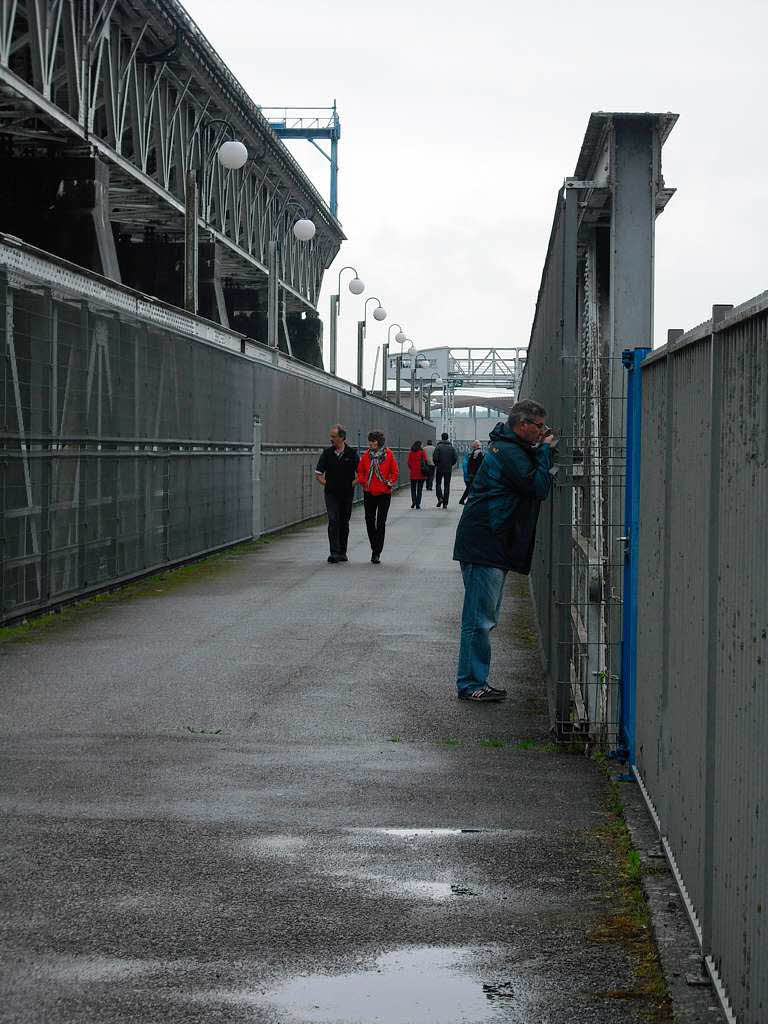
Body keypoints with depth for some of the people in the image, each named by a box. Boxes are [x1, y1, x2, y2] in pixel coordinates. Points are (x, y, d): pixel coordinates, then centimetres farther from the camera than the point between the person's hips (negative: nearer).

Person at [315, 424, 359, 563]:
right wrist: (326, 483, -1)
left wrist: (352, 484, -4)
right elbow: (318, 473, 10)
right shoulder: (327, 453, 2)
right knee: (333, 521, -11)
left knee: (344, 523, 8)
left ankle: (342, 552, 18)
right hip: (331, 493, 0)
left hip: (347, 494, 0)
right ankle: (334, 552, -16)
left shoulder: (352, 453, -1)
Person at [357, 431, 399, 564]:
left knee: (381, 523, -6)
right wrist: (363, 482, 0)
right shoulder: (367, 455, 3)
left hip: (384, 493, -4)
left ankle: (377, 553, -3)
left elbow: (395, 472, 2)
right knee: (370, 521, 8)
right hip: (369, 493, 4)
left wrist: (390, 483, -3)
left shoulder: (389, 454, -5)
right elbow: (360, 471, 13)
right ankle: (375, 549, 24)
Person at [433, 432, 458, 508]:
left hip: (439, 468, -2)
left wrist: (436, 464, 5)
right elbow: (455, 458, -1)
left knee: (438, 484, 12)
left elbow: (435, 458, -14)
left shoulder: (438, 447, -7)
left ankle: (440, 498, -9)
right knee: (447, 485, 7)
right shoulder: (451, 447, 3)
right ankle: (445, 503, 4)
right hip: (448, 469, 2)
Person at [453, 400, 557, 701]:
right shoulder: (509, 452, -16)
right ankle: (471, 684, -3)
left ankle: (474, 682, 20)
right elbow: (540, 487, -19)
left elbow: (535, 482, 20)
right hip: (484, 547, -11)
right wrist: (545, 450, -8)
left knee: (484, 617, 14)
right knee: (480, 618, -7)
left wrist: (542, 451, 8)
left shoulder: (508, 448, 17)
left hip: (490, 548, 11)